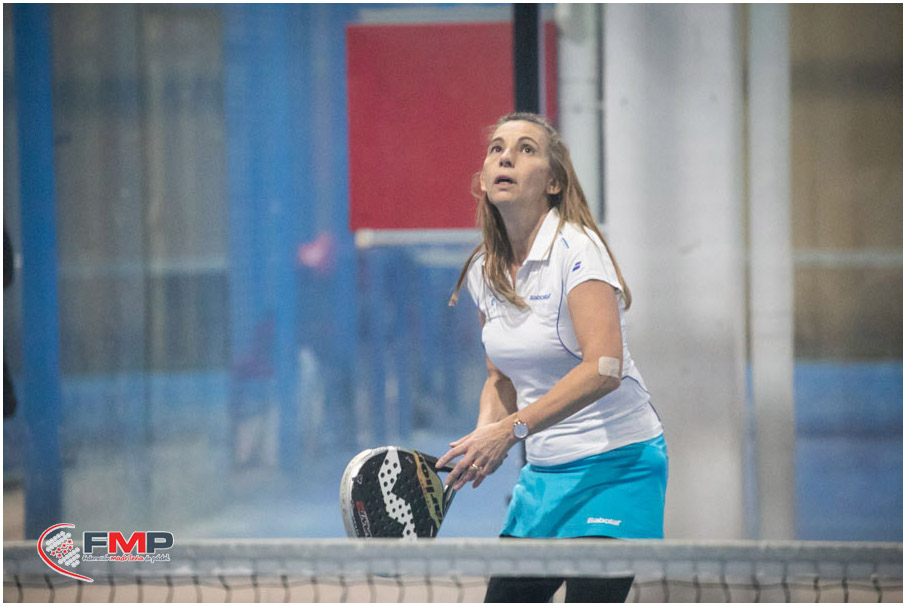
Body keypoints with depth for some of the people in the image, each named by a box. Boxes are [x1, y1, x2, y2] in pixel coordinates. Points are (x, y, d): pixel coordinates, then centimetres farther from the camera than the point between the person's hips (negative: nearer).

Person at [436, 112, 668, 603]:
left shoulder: (576, 248, -16)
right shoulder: (484, 271, 6)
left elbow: (603, 368, -28)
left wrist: (512, 429, -30)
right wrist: (485, 441, -5)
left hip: (615, 462, -7)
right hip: (542, 470, 7)